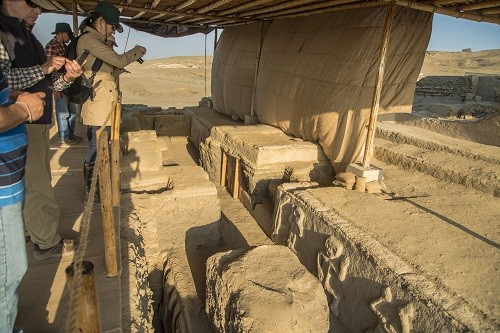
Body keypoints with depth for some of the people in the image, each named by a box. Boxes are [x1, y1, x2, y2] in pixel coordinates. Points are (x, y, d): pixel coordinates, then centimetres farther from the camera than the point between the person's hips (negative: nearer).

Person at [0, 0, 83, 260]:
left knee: (37, 181, 17)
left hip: (39, 122, 9)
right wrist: (43, 69, -21)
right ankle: (47, 244, 14)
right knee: (37, 187, 0)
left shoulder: (26, 36, 17)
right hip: (21, 124, -9)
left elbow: (44, 85, 17)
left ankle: (33, 228, 32)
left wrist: (66, 78, 0)